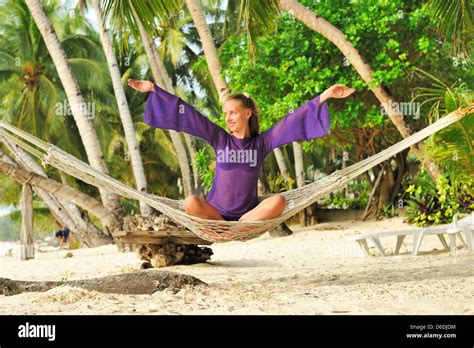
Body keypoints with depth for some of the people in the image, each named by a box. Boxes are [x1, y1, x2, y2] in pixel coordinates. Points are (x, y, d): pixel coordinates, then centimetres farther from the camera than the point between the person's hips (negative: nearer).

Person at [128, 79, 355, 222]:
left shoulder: (262, 143, 3)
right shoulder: (219, 138, 4)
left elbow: (292, 121, -3)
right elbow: (187, 115, 2)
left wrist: (325, 96, -8)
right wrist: (153, 89, 1)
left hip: (249, 212, 1)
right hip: (216, 212, 0)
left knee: (278, 201, -28)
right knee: (191, 202, -30)